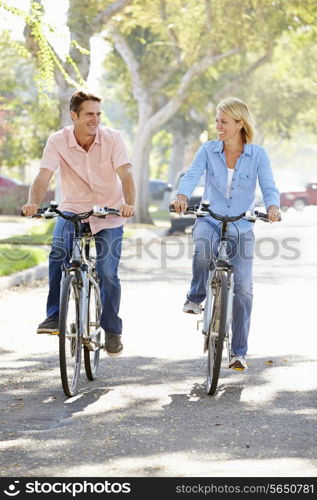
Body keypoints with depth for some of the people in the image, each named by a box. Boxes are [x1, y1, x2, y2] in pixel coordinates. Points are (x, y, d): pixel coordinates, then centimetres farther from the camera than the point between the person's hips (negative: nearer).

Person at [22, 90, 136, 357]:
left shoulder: (112, 138, -13)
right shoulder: (58, 141, -11)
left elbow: (126, 174, -23)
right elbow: (43, 176, -21)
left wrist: (129, 204, -43)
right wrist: (33, 203, -42)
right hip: (73, 209, 0)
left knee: (108, 273, -7)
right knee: (58, 252, -27)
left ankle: (112, 330, 14)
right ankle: (54, 316, -18)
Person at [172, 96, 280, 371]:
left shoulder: (258, 155, -3)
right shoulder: (208, 150, -1)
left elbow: (269, 187, -10)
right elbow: (192, 176, -13)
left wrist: (273, 207, -33)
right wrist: (182, 196, -35)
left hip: (241, 229, 0)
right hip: (209, 221, 0)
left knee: (243, 290, -5)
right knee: (204, 249, -36)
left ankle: (239, 352, 9)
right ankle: (196, 297, -7)